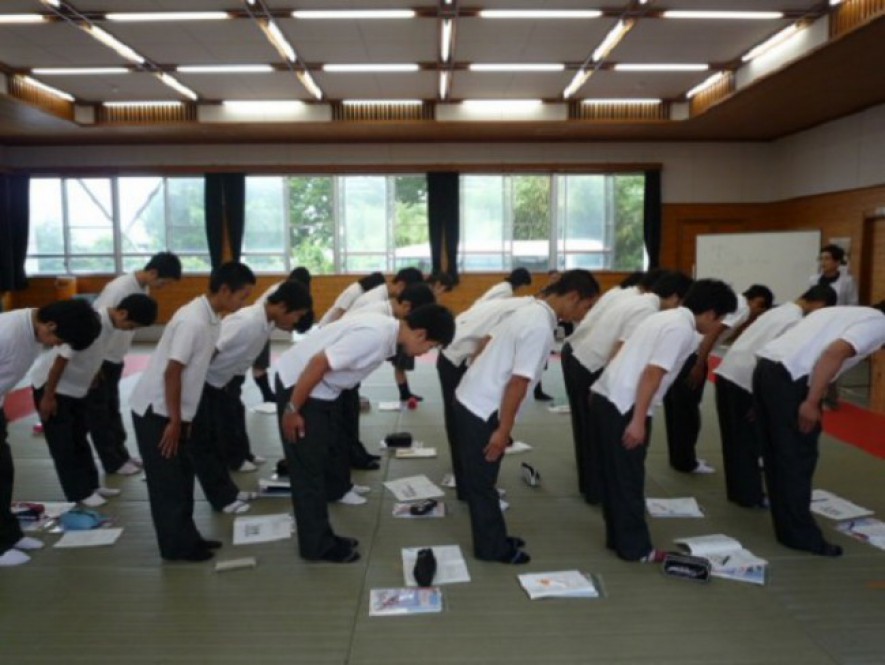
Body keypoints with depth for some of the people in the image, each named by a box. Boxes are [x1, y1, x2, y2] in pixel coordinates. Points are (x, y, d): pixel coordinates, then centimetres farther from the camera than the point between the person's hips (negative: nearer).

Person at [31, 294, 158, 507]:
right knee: (63, 443, 2)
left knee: (79, 438, 15)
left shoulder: (110, 324, -6)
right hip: (51, 385, -8)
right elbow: (61, 360, -26)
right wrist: (48, 397, -20)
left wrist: (93, 381, 16)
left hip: (76, 388, 8)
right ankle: (78, 493, 10)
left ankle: (90, 485, 25)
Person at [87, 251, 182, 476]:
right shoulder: (119, 288, -27)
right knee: (98, 413, 5)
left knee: (113, 409, 18)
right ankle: (113, 462, 13)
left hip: (115, 359, 8)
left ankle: (121, 454, 29)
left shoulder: (144, 289, -1)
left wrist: (121, 353, 13)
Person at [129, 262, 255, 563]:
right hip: (155, 410, -9)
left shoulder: (212, 319, 4)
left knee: (182, 478, 15)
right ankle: (177, 546, 13)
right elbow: (172, 372, -23)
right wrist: (174, 421, -17)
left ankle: (187, 538, 25)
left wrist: (182, 418, 15)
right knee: (167, 482, 1)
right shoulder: (193, 321, -24)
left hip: (174, 411, 9)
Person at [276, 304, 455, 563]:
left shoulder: (389, 332, 1)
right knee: (309, 471, 1)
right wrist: (292, 410, -20)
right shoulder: (375, 335, -28)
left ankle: (320, 537, 27)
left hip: (322, 389, 10)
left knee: (326, 463, 15)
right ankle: (317, 546, 14)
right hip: (299, 384, -10)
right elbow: (318, 363, -28)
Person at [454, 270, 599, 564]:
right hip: (482, 410, -9)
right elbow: (518, 382, -23)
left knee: (479, 480, 19)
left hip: (471, 400, 9)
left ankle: (493, 540, 33)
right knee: (481, 483, 6)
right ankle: (494, 548, 21)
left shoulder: (530, 311, 9)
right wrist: (504, 430, -17)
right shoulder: (540, 327, -21)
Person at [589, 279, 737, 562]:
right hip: (622, 406, -9)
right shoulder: (682, 329, -10)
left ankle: (618, 538, 30)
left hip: (604, 396, 9)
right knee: (628, 481, 3)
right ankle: (635, 547, 16)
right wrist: (638, 421, -18)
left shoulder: (666, 317, 19)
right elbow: (652, 373, -18)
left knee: (613, 476, 18)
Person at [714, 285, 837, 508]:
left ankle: (737, 491, 26)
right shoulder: (797, 322, -9)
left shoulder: (779, 311, 20)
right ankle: (751, 496, 15)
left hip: (727, 373, 8)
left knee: (735, 439, 16)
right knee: (749, 441, 5)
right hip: (744, 380, -8)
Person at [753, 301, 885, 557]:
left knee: (777, 456, 16)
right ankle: (800, 535, 13)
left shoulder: (850, 313, 30)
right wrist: (812, 402, -17)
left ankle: (787, 527, 28)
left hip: (766, 367, 9)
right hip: (789, 378, -9)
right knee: (798, 460, 2)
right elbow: (835, 353, -16)